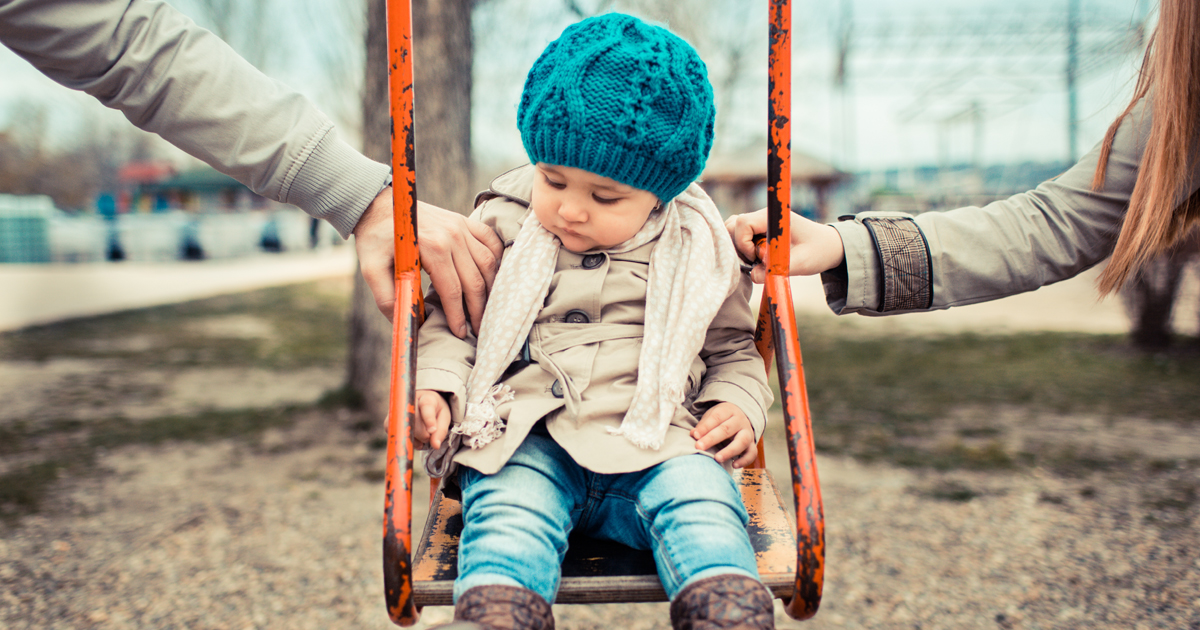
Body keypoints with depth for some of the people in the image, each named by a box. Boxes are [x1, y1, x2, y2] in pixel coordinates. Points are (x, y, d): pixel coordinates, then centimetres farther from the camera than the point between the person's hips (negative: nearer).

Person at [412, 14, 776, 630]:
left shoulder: (698, 251, 10)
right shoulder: (502, 228, 9)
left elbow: (732, 348, 22)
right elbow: (451, 320, 17)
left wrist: (739, 407, 2)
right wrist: (435, 386, -1)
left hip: (653, 444, 1)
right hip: (524, 439, 0)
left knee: (699, 497, -29)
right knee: (509, 509, -30)